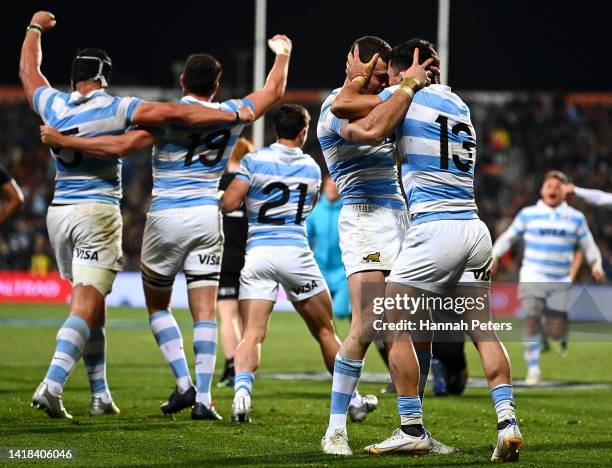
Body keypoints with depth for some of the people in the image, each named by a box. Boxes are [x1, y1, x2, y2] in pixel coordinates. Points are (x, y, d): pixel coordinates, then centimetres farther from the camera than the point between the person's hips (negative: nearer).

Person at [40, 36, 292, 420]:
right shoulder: (232, 114, 3)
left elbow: (120, 146, -17)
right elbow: (274, 92, 20)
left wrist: (64, 140, -11)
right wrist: (283, 55, 38)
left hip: (166, 217, -2)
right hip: (207, 218, 2)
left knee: (158, 304, 15)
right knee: (205, 311, 2)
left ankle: (184, 384, 3)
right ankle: (203, 399, -5)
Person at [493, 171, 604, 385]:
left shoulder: (576, 218, 8)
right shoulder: (528, 214, 5)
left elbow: (588, 245, 14)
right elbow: (508, 237, 13)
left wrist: (596, 264, -5)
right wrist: (494, 256, -2)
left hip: (560, 283, 1)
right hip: (532, 278, -1)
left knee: (555, 331, -6)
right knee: (531, 323, -15)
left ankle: (562, 333, 32)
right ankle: (533, 370, -3)